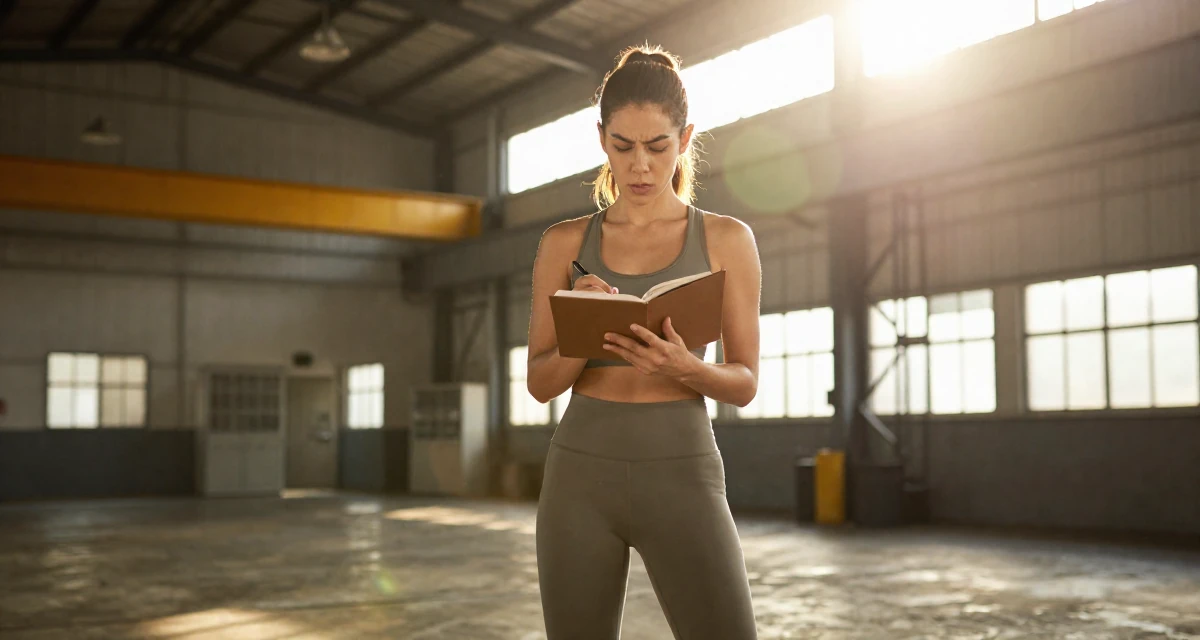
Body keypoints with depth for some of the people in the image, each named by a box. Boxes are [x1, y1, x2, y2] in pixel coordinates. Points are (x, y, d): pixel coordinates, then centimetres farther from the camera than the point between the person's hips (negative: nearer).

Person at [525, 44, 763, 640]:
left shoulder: (726, 239, 2)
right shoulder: (564, 244, 6)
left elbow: (744, 382, 2)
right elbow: (540, 381, 4)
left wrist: (684, 367, -20)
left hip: (682, 477, -1)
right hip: (580, 478, 2)